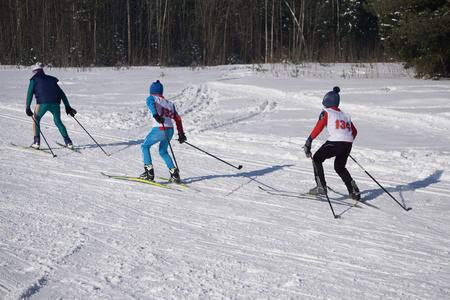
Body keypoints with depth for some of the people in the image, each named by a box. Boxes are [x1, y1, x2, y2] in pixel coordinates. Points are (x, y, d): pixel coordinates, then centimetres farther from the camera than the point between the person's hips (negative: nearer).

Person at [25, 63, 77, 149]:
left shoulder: (34, 79, 16)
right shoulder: (52, 79, 28)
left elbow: (29, 93, 4)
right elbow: (62, 94, 24)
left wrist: (27, 108, 0)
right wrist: (68, 107, 22)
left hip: (43, 103, -3)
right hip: (55, 103, 3)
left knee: (36, 120, 18)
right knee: (58, 122, 18)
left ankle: (37, 142, 8)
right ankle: (68, 141, 9)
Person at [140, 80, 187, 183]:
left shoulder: (152, 98, 6)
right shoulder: (170, 103, 22)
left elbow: (151, 102, -19)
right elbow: (177, 118, 19)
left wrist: (155, 115, -35)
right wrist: (181, 133, 20)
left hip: (159, 130, -6)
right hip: (170, 130, 6)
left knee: (145, 146, 17)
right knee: (163, 151, 26)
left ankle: (149, 172, 9)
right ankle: (174, 173, 15)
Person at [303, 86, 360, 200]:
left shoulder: (326, 113, 5)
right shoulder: (345, 115, 24)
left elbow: (318, 128, -6)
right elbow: (354, 132, 29)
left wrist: (308, 142, -5)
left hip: (334, 142, -6)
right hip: (348, 144, 6)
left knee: (317, 159, 16)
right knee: (340, 167, 26)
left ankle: (321, 187, 5)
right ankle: (353, 190, 10)